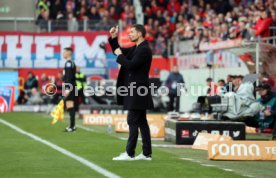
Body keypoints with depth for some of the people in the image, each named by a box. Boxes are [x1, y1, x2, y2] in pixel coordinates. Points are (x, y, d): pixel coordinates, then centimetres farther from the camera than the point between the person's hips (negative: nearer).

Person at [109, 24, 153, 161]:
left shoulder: (144, 50, -15)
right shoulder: (136, 48, 15)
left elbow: (131, 65, -24)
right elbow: (118, 51, 25)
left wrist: (120, 55, -10)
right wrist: (114, 38, 11)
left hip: (137, 92, -10)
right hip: (137, 91, 10)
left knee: (133, 121, -8)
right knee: (141, 122, 9)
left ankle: (130, 153, -6)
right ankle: (146, 153, 12)